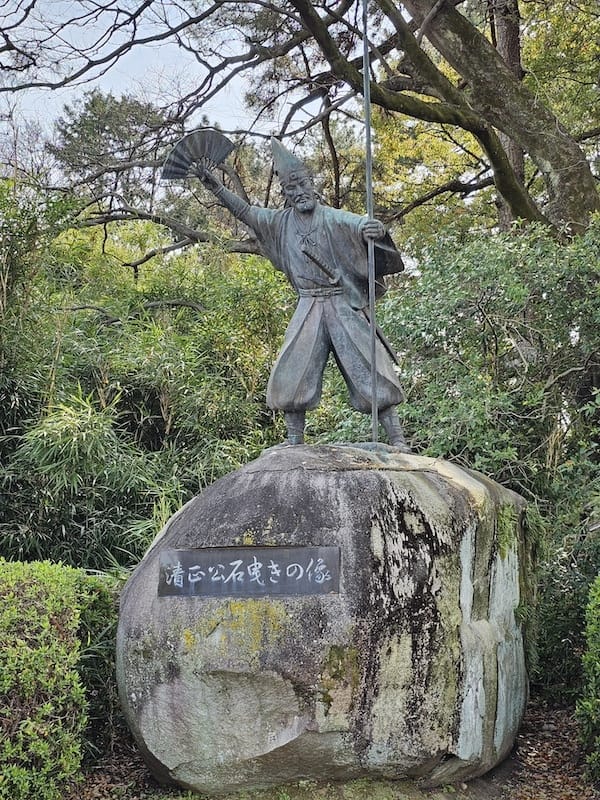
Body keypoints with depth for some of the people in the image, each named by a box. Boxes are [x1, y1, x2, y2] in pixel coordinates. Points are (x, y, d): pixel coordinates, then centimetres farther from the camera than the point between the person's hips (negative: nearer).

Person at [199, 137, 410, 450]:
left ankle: (398, 442, -6)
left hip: (344, 306, -4)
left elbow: (360, 224, -20)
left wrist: (375, 228, -44)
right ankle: (294, 444, 5)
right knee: (293, 374, -2)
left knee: (371, 368, -7)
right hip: (308, 308, 4)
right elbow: (244, 211, 17)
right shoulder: (281, 222, 11)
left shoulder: (332, 218, -4)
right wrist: (215, 186, 10)